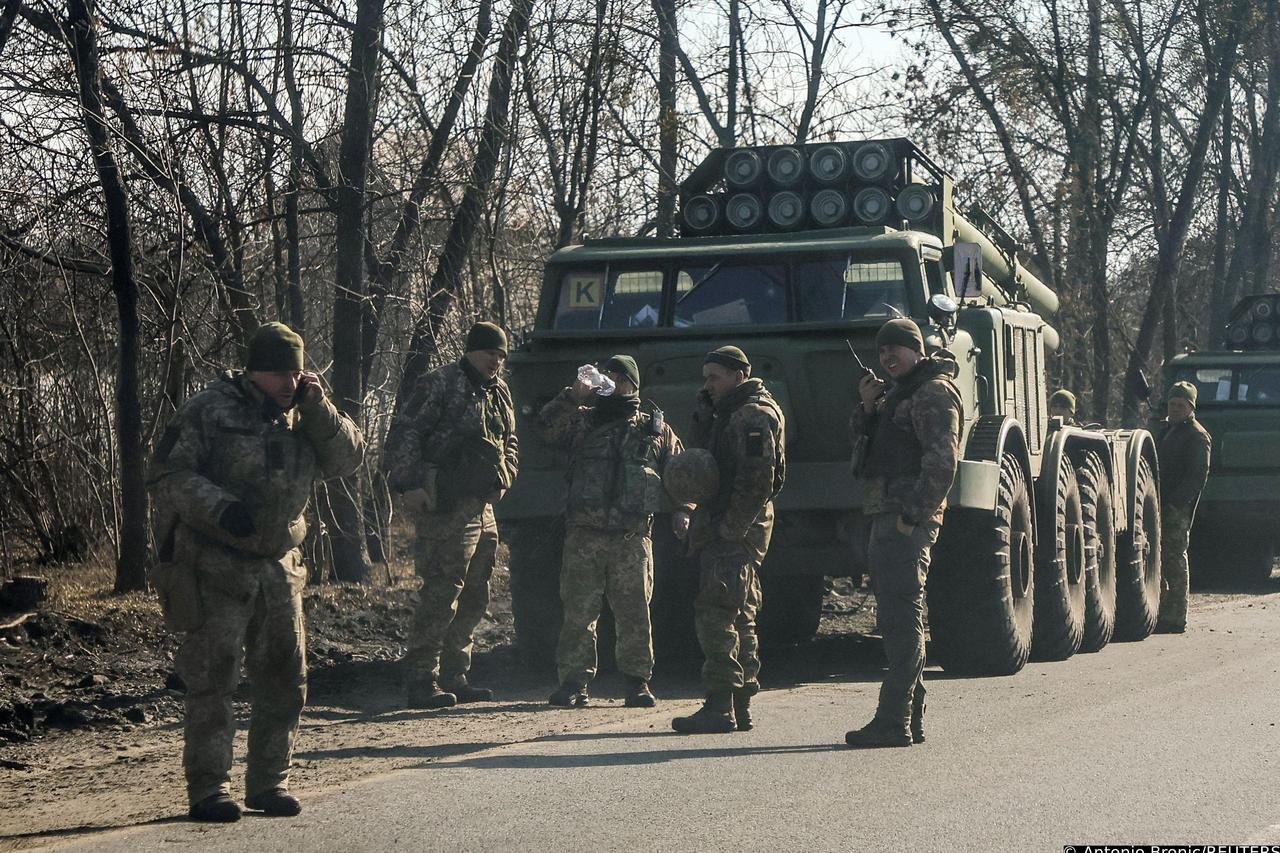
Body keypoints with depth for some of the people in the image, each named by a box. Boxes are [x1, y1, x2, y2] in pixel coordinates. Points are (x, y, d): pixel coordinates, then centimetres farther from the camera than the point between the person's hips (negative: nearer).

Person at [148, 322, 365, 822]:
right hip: (215, 568, -6)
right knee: (213, 678, -6)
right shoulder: (209, 412, -7)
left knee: (285, 678, 8)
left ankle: (269, 782, 19)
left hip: (278, 568, 6)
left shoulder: (302, 418, 10)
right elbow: (167, 475, -11)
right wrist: (220, 507, -24)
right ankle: (208, 789, -1)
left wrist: (316, 407, -8)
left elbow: (348, 459, 4)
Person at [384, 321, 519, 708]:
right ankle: (420, 681, -9)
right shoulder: (441, 384, -8)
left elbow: (509, 443, 33)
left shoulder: (499, 393, 18)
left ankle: (454, 677, 21)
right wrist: (408, 485, -19)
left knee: (474, 599, 13)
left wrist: (503, 477, 16)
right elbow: (404, 435, -13)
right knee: (442, 593, -12)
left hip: (482, 508, 9)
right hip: (447, 507, -9)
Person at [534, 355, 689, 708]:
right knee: (578, 612, -2)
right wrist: (573, 397, -11)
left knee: (634, 613, 1)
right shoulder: (583, 421, 14)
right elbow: (545, 427, -1)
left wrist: (682, 511, 4)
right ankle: (573, 682, 2)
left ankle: (637, 681, 9)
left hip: (633, 537, 0)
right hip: (584, 534, 0)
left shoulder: (656, 430, 15)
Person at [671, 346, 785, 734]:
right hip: (730, 528, 11)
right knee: (740, 618, 13)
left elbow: (756, 480, -21)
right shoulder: (730, 413, 21)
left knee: (716, 614, -14)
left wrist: (729, 527, -22)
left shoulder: (752, 416, -12)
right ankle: (740, 705, 18)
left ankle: (720, 706, -16)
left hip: (735, 531, -11)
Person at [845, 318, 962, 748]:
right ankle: (912, 717, 17)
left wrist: (914, 515, -23)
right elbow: (862, 438, 21)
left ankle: (893, 722, -14)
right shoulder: (896, 392, 23)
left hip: (906, 520, -10)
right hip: (884, 516, 10)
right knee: (901, 620, 12)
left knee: (901, 619, -12)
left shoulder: (933, 393, -8)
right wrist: (867, 406, 1)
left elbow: (942, 461, -18)